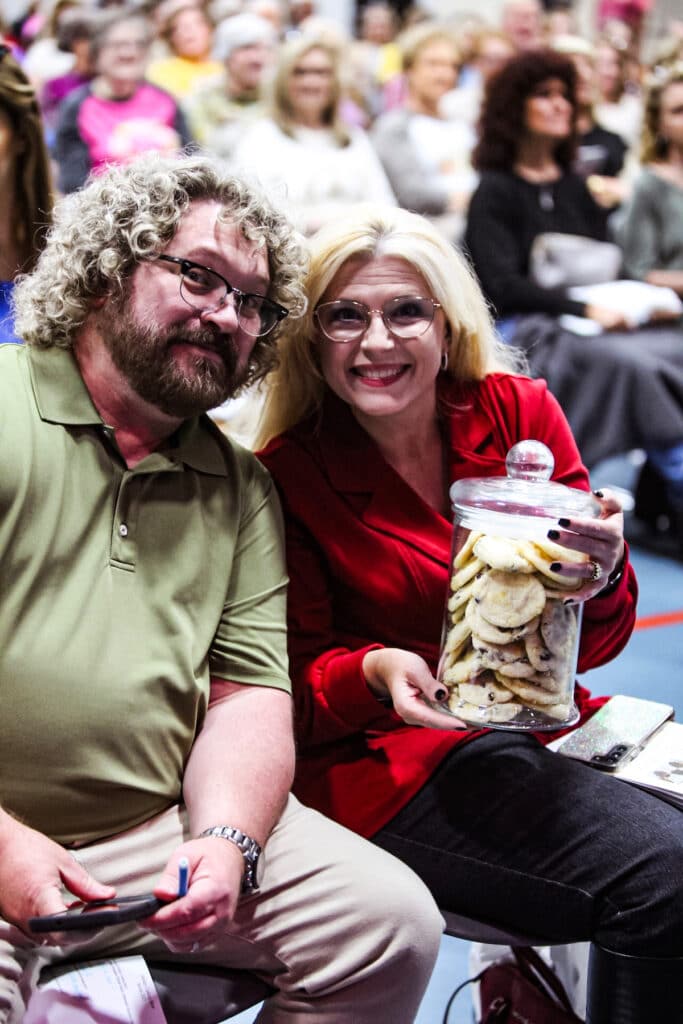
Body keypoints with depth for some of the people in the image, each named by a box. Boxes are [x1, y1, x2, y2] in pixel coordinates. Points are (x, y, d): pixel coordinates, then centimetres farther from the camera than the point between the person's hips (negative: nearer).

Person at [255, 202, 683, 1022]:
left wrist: (600, 577, -18)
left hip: (545, 723, 5)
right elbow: (294, 690, -2)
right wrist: (376, 673, -23)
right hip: (389, 763, -5)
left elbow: (593, 644, 5)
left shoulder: (518, 411, 1)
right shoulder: (287, 477, -7)